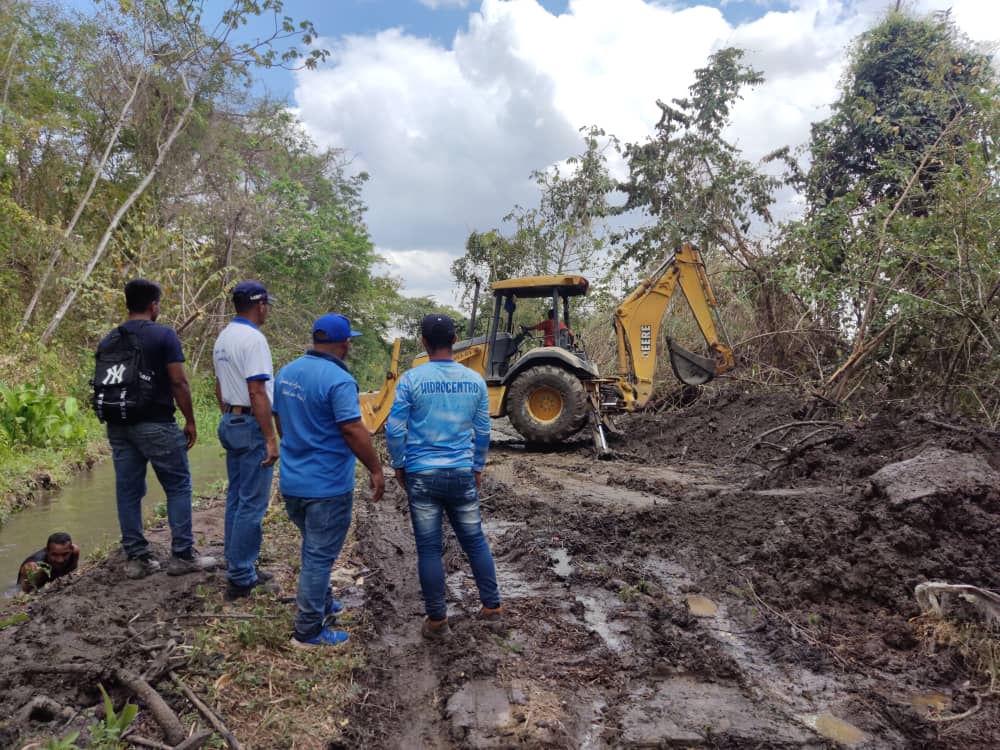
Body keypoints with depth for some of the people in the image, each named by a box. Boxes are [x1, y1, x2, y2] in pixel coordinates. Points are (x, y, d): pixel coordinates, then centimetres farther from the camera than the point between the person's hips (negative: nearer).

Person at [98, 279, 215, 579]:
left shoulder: (108, 341, 9)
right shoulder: (164, 335, -9)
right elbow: (178, 382, -12)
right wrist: (190, 421, -5)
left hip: (119, 426, 6)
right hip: (156, 424, -6)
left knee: (128, 490, 9)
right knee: (178, 486, 4)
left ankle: (136, 558, 15)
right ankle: (182, 555, 5)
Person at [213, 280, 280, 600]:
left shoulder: (223, 338, 12)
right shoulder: (253, 338, -17)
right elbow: (257, 393, -22)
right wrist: (271, 438, -19)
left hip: (230, 423, 10)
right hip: (252, 427, -10)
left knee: (236, 498, 15)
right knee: (252, 504, -4)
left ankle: (237, 567, 25)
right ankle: (241, 578, 0)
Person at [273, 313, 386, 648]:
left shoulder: (286, 372, 6)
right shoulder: (338, 380, -20)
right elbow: (353, 431, -23)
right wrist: (376, 470, -14)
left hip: (291, 479, 8)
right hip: (327, 485, -8)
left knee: (314, 548, 25)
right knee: (320, 555, 4)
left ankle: (321, 603, 41)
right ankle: (308, 631, 13)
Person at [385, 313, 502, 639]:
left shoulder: (411, 379, -8)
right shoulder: (475, 380, 1)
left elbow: (394, 430, -8)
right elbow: (483, 432, 8)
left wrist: (399, 466, 8)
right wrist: (477, 468, 21)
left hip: (422, 475, -2)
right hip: (462, 475, 3)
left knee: (429, 548, 7)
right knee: (475, 541, 16)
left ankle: (437, 620, 17)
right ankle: (492, 606, 25)